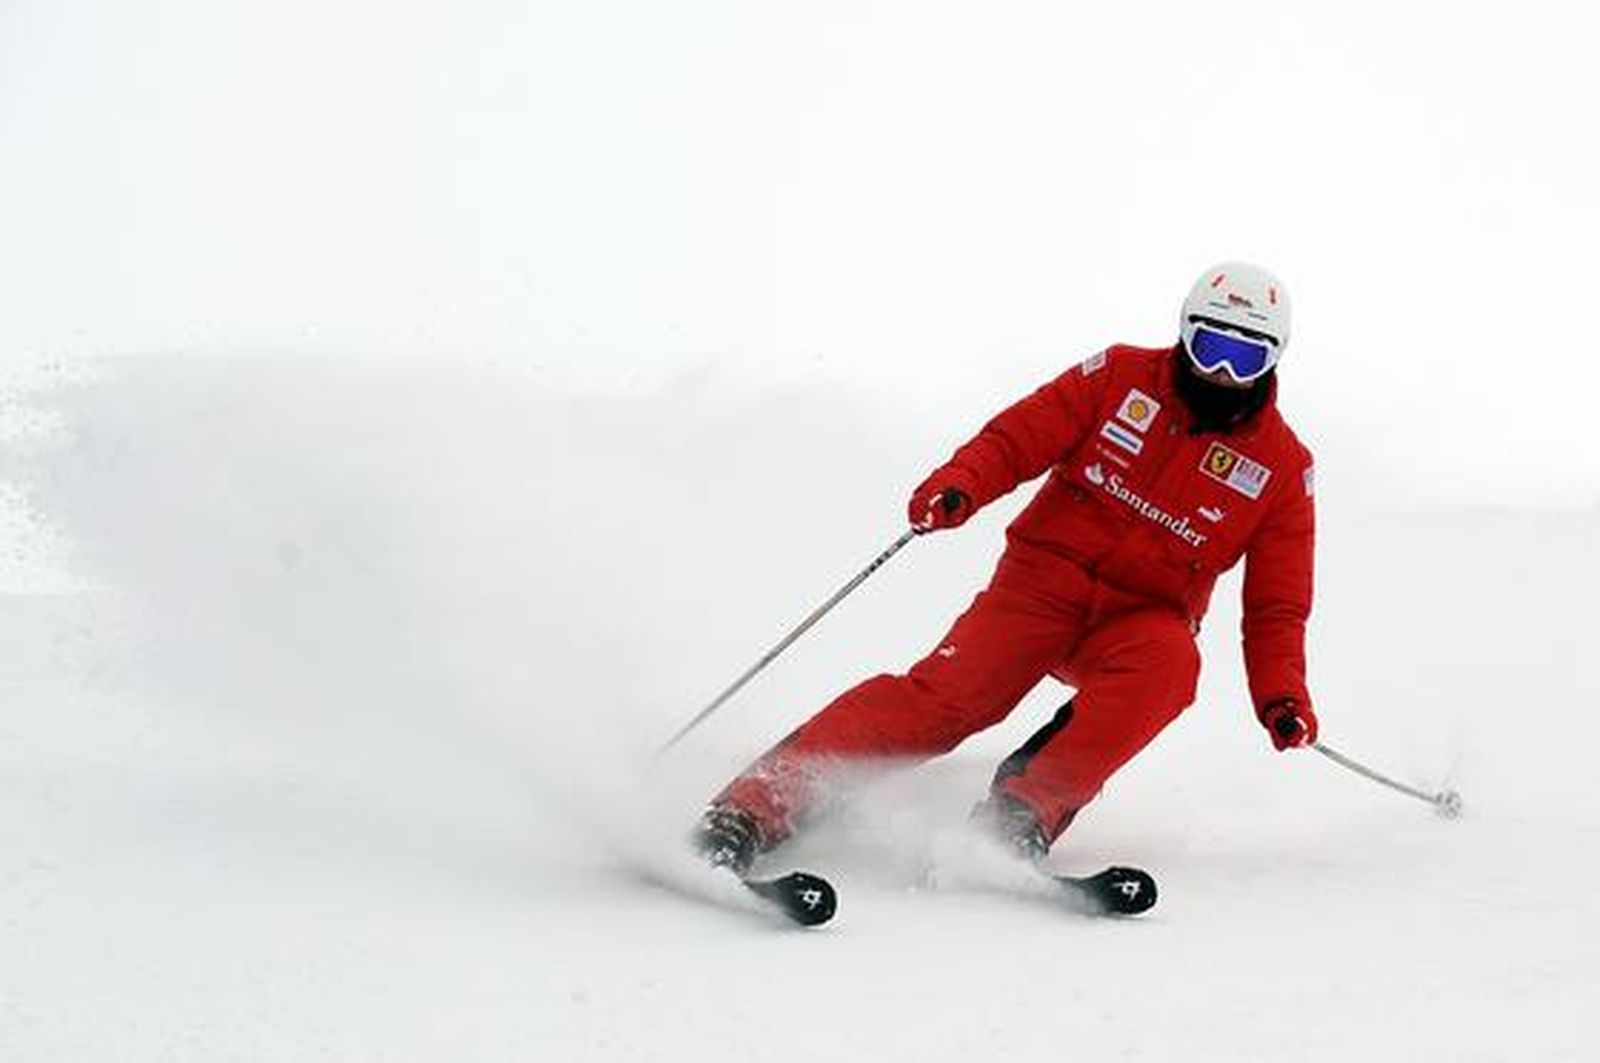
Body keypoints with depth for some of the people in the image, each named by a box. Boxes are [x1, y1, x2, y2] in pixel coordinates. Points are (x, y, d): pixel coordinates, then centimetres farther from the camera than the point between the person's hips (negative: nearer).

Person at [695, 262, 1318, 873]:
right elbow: (1018, 437, -2)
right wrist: (958, 486, -23)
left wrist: (1281, 697, -13)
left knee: (1170, 663, -35)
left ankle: (1024, 815, -36)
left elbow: (1277, 606, 3)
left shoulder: (1283, 469, 2)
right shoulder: (1122, 378, 1)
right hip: (1045, 576, -1)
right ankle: (755, 806, -31)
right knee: (949, 693, -24)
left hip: (1140, 619, 1)